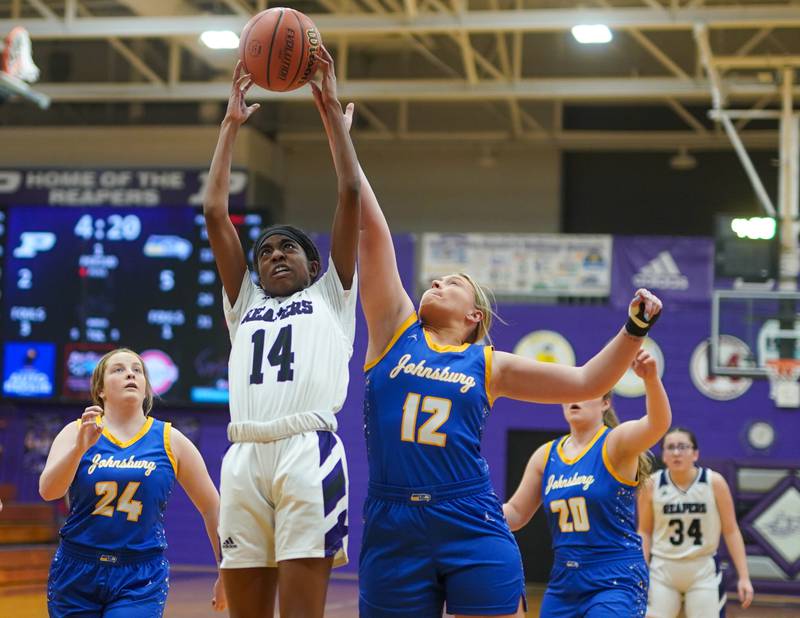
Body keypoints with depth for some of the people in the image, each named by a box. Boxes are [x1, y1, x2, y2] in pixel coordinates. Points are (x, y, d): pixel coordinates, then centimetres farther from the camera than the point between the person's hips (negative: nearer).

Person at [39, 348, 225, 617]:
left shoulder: (171, 441, 2)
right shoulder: (76, 432, 2)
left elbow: (211, 507, 6)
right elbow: (48, 491, -13)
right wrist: (80, 447, -28)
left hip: (141, 581, -1)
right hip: (76, 574, 1)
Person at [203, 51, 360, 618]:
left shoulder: (331, 296, 20)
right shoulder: (245, 304, 27)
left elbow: (350, 195, 14)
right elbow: (215, 213, 22)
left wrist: (333, 109, 16)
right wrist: (231, 124, 23)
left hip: (308, 452, -4)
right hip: (245, 458, 4)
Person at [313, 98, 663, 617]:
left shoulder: (488, 364, 10)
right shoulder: (394, 330, 10)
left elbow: (587, 382, 11)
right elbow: (371, 230, 6)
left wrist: (635, 328, -2)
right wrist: (338, 137, 5)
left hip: (473, 533, 0)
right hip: (392, 530, 1)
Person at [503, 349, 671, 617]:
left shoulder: (616, 443, -7)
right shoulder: (545, 456, 9)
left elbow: (658, 423, -28)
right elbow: (515, 514, 15)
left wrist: (651, 379, -47)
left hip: (616, 583, -6)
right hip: (563, 584, 6)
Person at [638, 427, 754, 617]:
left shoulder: (714, 482, -8)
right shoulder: (652, 484, -5)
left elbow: (731, 531, -2)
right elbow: (644, 532, 3)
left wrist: (744, 576, -6)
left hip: (703, 571, -1)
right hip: (662, 570, 1)